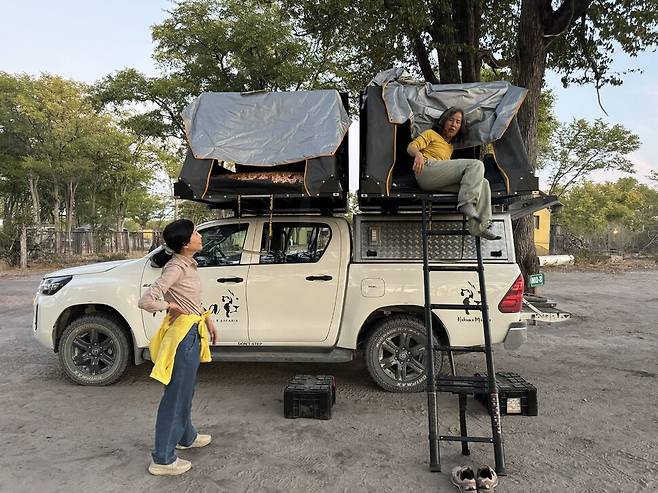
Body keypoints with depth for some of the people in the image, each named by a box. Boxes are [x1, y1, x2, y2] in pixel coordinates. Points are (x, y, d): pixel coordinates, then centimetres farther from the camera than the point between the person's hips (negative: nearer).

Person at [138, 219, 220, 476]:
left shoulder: (187, 264, 6)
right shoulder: (176, 268, -22)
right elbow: (146, 301, -29)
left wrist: (207, 318, 14)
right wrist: (171, 307, -15)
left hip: (192, 332, 10)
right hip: (183, 333, -10)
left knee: (185, 390, 24)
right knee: (176, 395, 2)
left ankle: (186, 437, 44)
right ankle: (162, 459, 16)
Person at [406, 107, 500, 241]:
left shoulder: (451, 147, 40)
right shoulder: (431, 133, 20)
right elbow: (411, 147, 3)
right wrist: (418, 154, -22)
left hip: (439, 182, 6)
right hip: (427, 170, -6)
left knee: (483, 182, -12)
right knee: (476, 164, -20)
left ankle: (480, 227, -23)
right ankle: (466, 204, -36)